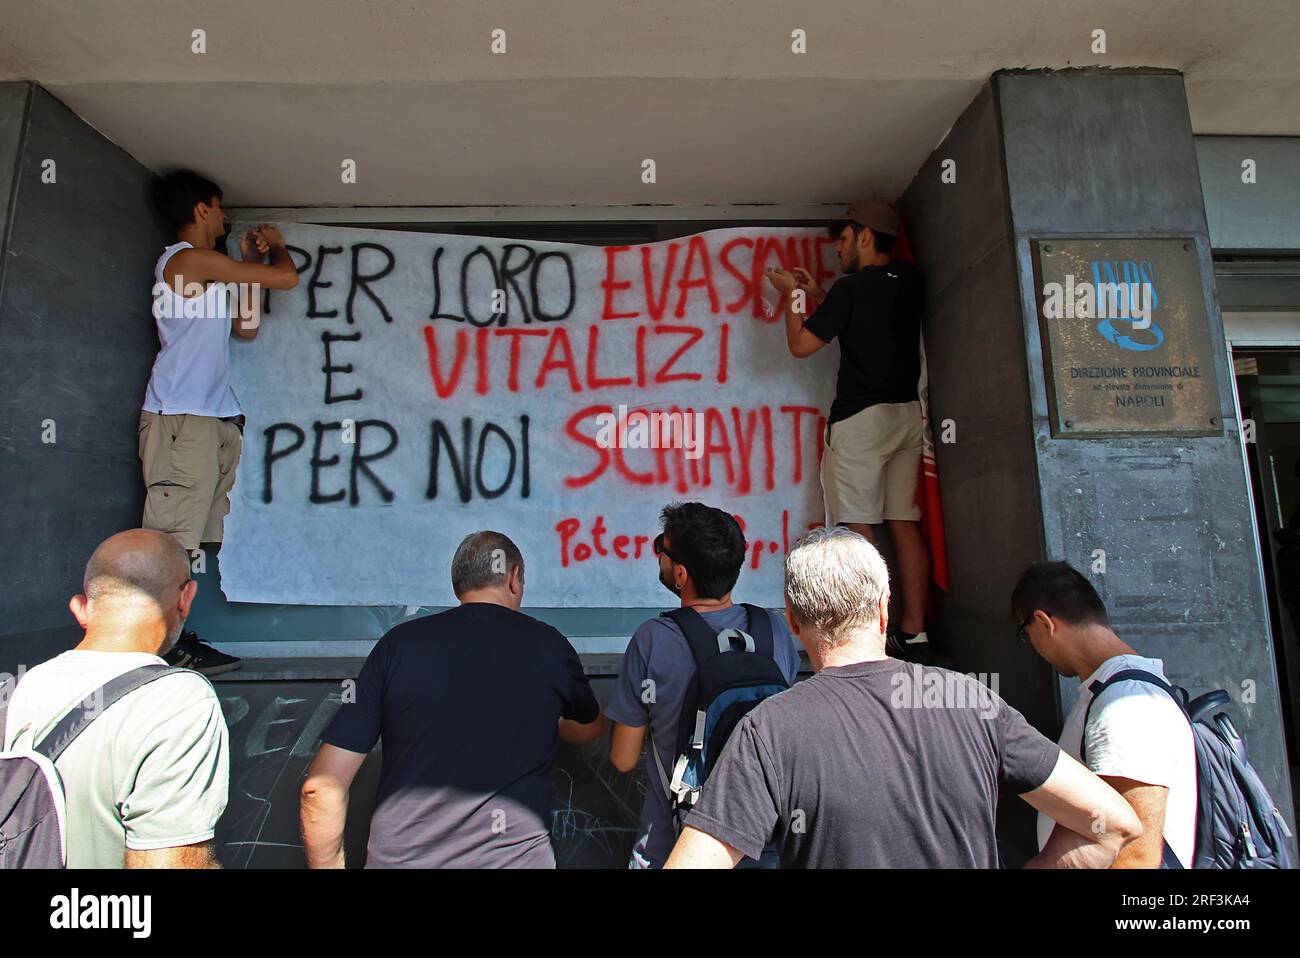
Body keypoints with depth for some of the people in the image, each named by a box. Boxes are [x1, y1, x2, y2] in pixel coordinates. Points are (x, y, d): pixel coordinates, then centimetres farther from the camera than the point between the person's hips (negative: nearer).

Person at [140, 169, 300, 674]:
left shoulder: (202, 271, 25)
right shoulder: (190, 258, -4)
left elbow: (246, 327, 24)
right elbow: (286, 278, -6)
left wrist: (252, 260, 24)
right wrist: (276, 246, 17)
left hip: (214, 419, 9)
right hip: (182, 418, -9)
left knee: (194, 538, 5)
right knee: (174, 536, -11)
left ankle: (175, 639, 8)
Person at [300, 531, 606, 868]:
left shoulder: (399, 642, -5)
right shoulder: (549, 645, -4)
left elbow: (321, 787, -5)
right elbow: (590, 730, 17)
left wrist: (328, 865, 11)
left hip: (399, 857, 1)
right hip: (513, 856, -1)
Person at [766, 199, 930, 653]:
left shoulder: (852, 287, -9)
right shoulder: (910, 280, 13)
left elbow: (801, 345, -6)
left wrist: (790, 295, 7)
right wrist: (818, 296, 25)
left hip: (860, 415, -7)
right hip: (907, 414, 7)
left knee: (857, 526, -4)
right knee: (905, 522, 7)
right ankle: (913, 630, 10)